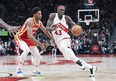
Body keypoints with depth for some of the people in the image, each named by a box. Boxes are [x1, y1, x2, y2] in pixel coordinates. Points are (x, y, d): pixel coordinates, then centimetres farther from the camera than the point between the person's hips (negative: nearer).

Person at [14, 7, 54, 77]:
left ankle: (36, 71, 28)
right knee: (26, 50, -36)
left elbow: (46, 32, 13)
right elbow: (29, 36, -37)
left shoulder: (39, 23, -3)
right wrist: (40, 44, -39)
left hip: (28, 39, 8)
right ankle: (18, 69, -27)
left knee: (37, 55, 5)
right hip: (20, 37, -8)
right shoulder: (30, 21, -29)